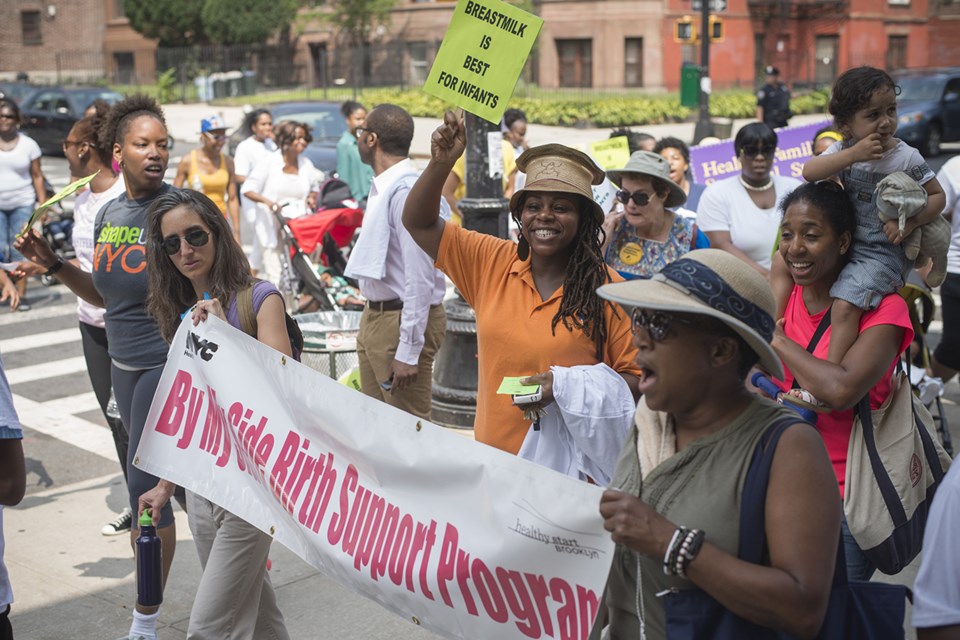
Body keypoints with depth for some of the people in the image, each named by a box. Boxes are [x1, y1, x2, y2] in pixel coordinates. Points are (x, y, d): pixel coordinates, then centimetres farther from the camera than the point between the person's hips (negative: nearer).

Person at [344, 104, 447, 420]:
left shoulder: (406, 192, -22)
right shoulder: (381, 187, 9)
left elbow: (419, 277, -25)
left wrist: (408, 352, -24)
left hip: (402, 320, -10)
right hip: (374, 316, 10)